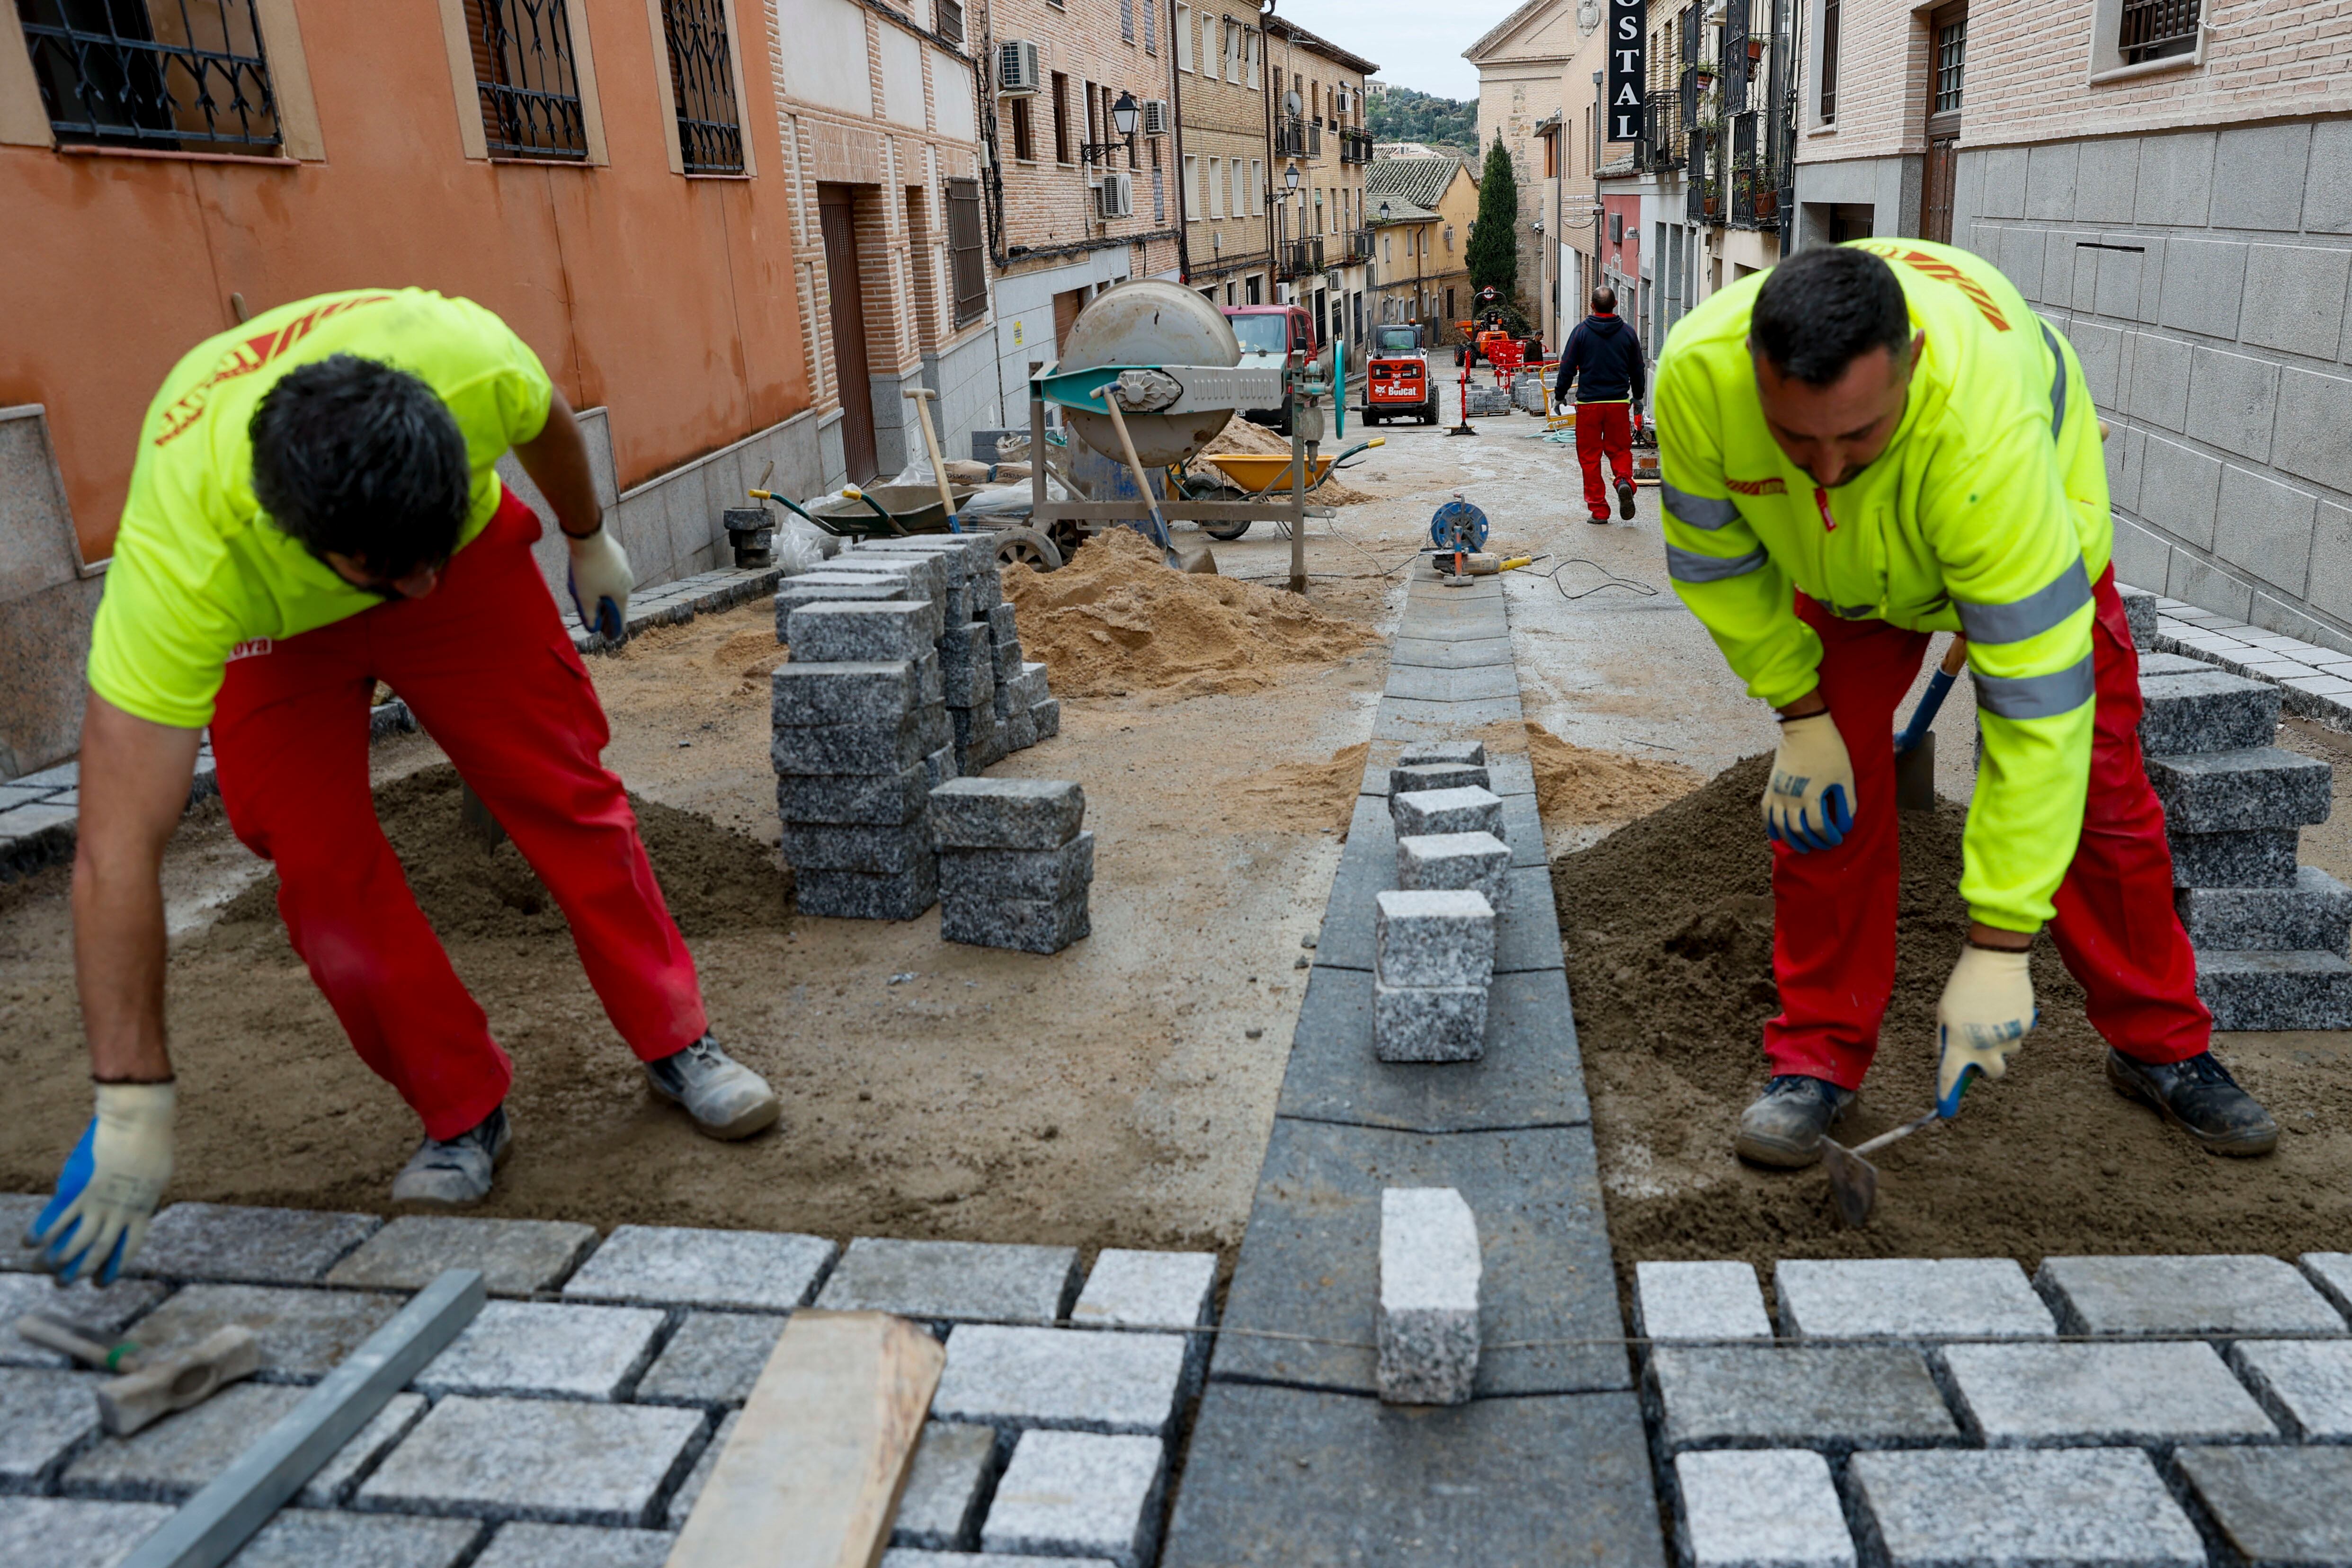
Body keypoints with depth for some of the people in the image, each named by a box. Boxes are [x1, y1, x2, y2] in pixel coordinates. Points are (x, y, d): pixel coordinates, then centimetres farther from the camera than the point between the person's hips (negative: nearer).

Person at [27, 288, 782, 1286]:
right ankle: (464, 1114, 4)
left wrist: (588, 539, 8)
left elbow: (545, 422, -10)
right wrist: (131, 1109, -39)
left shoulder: (467, 357, -39)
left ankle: (678, 1045, 8)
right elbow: (115, 856, -40)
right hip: (267, 622, -1)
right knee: (320, 863, -14)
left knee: (564, 790, -6)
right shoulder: (183, 556, -43)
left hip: (470, 547, 2)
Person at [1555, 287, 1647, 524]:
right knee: (1620, 449, 15)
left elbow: (1567, 368, -2)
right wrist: (1638, 397, 27)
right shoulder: (1628, 333, 4)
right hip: (1619, 402, 2)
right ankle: (1624, 481, -16)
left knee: (1590, 456, 5)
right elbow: (1638, 369, 12)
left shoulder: (1582, 331, -3)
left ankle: (1598, 510, 5)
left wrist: (1560, 396, 10)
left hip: (1589, 404, -2)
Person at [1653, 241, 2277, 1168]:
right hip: (1837, 565, 2)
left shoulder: (1987, 430, -47)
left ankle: (2162, 1047, 21)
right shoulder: (1698, 373, -38)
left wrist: (1997, 950, -41)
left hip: (2032, 535, -2)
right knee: (1823, 793, -8)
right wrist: (1798, 711, -14)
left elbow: (2037, 707, -44)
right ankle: (1819, 1057, 5)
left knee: (2098, 790, 0)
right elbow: (1715, 558, -15)